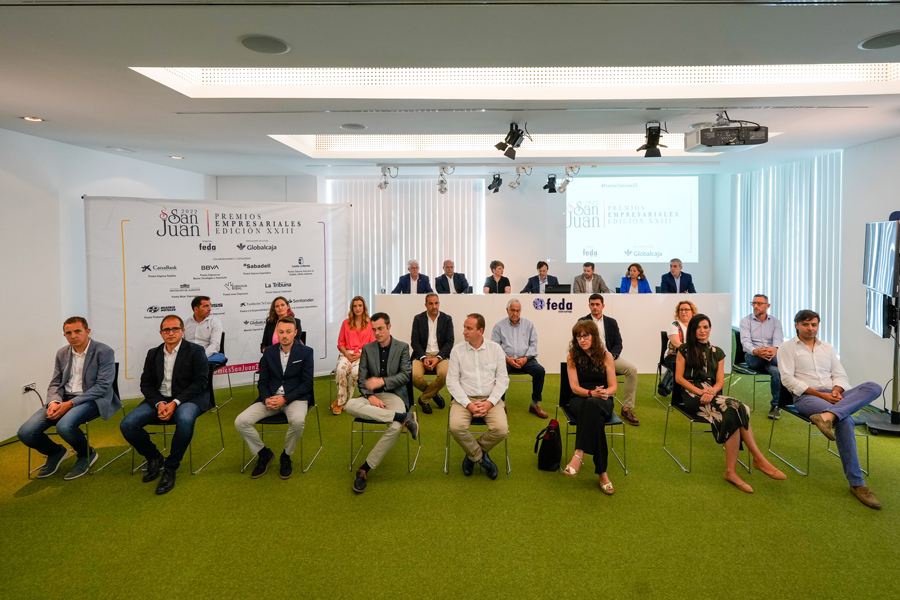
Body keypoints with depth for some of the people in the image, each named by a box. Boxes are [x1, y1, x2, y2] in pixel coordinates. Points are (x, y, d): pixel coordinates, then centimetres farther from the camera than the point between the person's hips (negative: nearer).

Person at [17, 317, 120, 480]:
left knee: (64, 426, -35)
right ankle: (56, 452, 19)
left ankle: (86, 455, -2)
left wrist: (70, 403, -22)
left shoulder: (104, 352, -9)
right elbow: (55, 383, 11)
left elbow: (102, 386, -15)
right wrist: (54, 402, -12)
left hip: (91, 399, -6)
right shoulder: (62, 353, 10)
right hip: (63, 399, 6)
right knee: (25, 432, -13)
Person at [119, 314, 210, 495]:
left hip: (187, 398, -4)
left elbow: (200, 382, -10)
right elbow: (146, 384, 8)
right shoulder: (153, 354, 13)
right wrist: (159, 403, -13)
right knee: (127, 425, -17)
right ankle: (154, 458, 8)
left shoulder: (195, 351, -1)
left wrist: (175, 402, -20)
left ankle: (170, 468, -17)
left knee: (185, 420, -38)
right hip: (158, 399, 5)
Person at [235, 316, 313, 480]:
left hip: (295, 397, -3)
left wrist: (285, 399, -17)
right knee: (240, 422, -17)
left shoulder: (306, 352, -1)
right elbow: (263, 382, 9)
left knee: (297, 421, -37)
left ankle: (286, 456, -5)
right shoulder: (269, 353, 9)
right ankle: (264, 454, 8)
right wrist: (266, 399, -13)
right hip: (271, 398, 4)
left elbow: (307, 383, -5)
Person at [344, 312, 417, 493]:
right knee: (350, 405, -33)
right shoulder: (367, 349, 11)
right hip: (372, 396, 2)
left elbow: (406, 375, -3)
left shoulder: (402, 347, 6)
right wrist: (370, 396, -14)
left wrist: (382, 381, -17)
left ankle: (365, 469, -20)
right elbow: (362, 378, 5)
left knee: (395, 427, -34)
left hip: (394, 395, -2)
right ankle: (404, 417, -30)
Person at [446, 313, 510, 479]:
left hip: (490, 399, 1)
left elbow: (502, 379, 1)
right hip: (464, 398, 0)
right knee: (456, 427, -29)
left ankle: (472, 454, 5)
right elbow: (452, 380, -2)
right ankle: (482, 458, -1)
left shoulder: (495, 349, 3)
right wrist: (468, 404, -13)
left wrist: (490, 403, -12)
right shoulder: (457, 350, 1)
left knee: (501, 430, -25)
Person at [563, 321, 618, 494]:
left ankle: (579, 453, -45)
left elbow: (613, 387, 4)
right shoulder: (572, 357, 4)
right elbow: (574, 387, -3)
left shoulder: (606, 356, 5)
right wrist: (591, 393, -23)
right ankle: (602, 472, -40)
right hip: (579, 400, 0)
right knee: (596, 418, -37)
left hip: (603, 402, 0)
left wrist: (605, 392, -20)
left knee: (593, 405, -40)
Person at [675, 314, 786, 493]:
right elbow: (679, 377, -1)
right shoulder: (684, 350, 7)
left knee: (734, 414, -31)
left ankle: (730, 472, -31)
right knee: (735, 409, -30)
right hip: (692, 395, -4)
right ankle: (759, 460, -23)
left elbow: (720, 381, 9)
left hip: (712, 395, 4)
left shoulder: (717, 353, 18)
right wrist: (700, 391, -15)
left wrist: (712, 392, -15)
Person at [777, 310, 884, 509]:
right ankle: (857, 483, -28)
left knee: (873, 387, -22)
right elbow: (788, 379, -7)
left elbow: (840, 374, 15)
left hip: (833, 396, 6)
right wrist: (820, 394, -15)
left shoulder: (827, 347, 22)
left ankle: (827, 416, -42)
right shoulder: (787, 348, 4)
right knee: (845, 421, -33)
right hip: (806, 397, -6)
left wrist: (836, 391, -9)